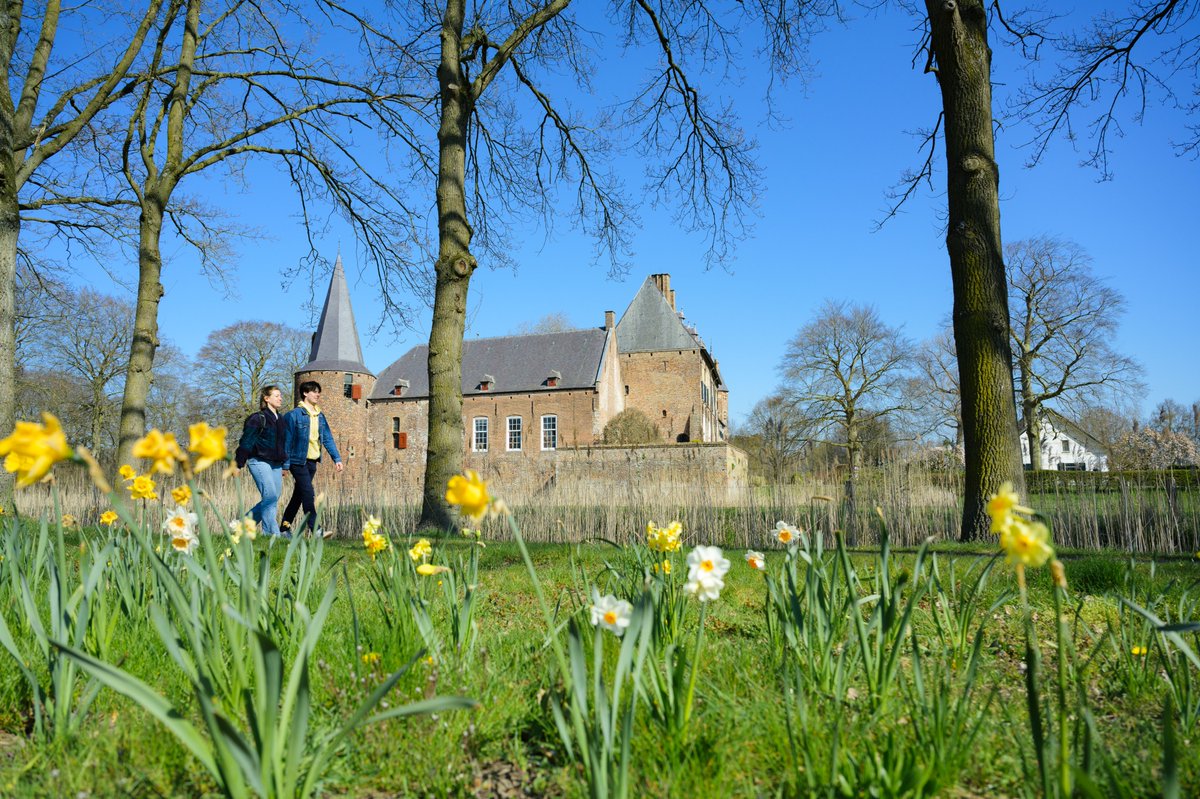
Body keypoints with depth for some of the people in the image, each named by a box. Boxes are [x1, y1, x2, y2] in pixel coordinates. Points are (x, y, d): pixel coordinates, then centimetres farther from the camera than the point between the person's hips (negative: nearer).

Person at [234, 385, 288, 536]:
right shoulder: (258, 418, -7)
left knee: (273, 499, 5)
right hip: (259, 462, -8)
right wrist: (237, 465, -11)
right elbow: (246, 443, -8)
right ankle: (272, 533, -9)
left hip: (275, 464, 8)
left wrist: (283, 464, 22)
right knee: (270, 497, -14)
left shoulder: (280, 419, 16)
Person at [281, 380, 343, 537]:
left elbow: (327, 438, 12)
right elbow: (287, 440, -8)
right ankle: (314, 530, -16)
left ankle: (285, 526, 25)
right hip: (298, 461, -7)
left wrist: (336, 458, 3)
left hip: (312, 462, 7)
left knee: (299, 495, 13)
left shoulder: (320, 416, 12)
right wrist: (285, 464, -10)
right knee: (309, 495, -14)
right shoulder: (294, 415, -8)